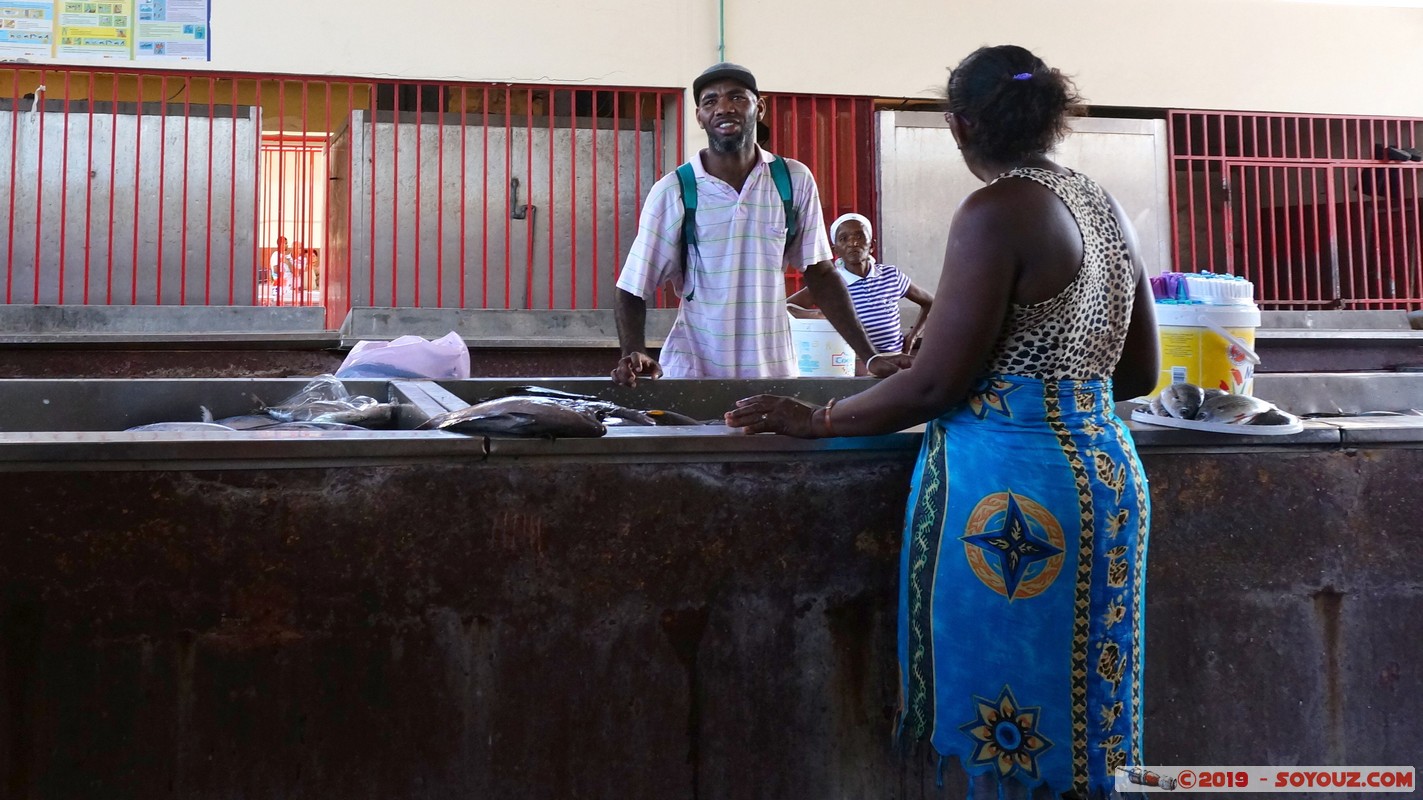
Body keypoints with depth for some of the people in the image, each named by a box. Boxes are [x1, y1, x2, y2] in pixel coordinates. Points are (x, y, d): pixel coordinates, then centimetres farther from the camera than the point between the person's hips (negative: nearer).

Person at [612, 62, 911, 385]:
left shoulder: (795, 181, 0)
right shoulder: (672, 191, -6)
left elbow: (820, 273, 6)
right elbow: (633, 289, -4)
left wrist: (870, 356, 1)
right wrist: (635, 355, -22)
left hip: (775, 371, 2)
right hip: (691, 376, -1)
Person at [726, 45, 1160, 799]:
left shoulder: (997, 209, -13)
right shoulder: (1106, 208, 12)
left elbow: (936, 383, -16)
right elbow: (1139, 373, 17)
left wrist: (816, 418, -4)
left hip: (1012, 479, -9)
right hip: (1102, 470, 9)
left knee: (1010, 730, 4)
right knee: (1074, 720, 18)